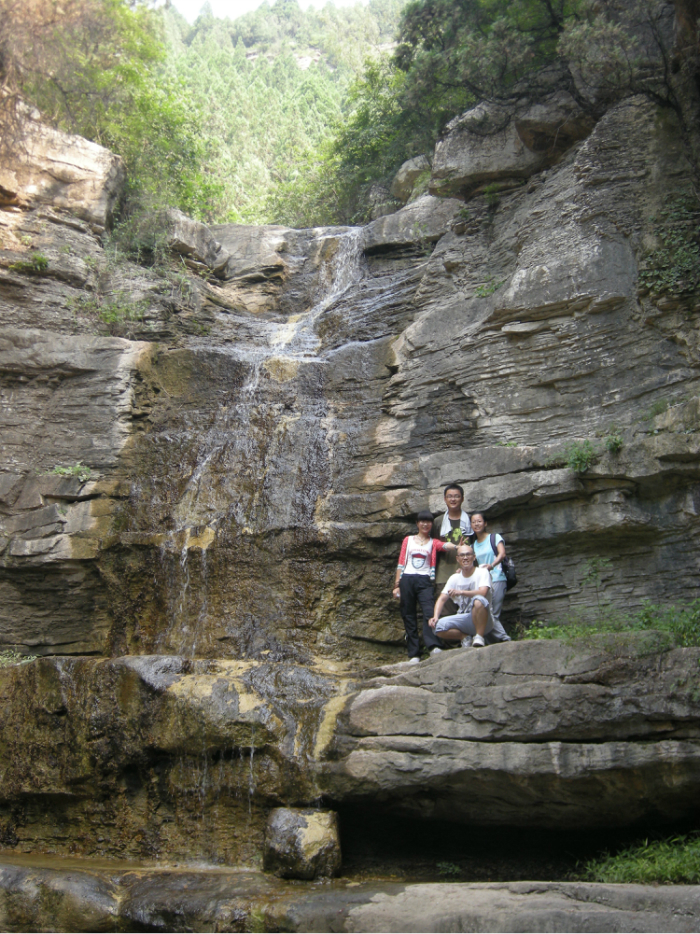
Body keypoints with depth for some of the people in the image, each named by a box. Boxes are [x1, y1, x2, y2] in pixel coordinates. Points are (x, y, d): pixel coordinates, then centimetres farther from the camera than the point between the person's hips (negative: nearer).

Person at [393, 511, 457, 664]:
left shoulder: (433, 542, 14)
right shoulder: (408, 540, 17)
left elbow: (445, 545, -8)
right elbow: (401, 562, 13)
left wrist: (457, 546, -30)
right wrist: (397, 584, 6)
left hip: (424, 580, -1)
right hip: (407, 579, 1)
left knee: (429, 612, -21)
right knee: (409, 617, -3)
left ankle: (434, 647, -32)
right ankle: (414, 654, -3)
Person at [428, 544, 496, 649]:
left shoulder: (482, 572, -3)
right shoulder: (454, 578, 10)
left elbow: (482, 592, -21)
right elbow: (442, 599, 4)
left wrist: (461, 592, -33)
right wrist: (435, 616, -14)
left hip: (482, 619, -4)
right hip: (464, 619, 4)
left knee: (479, 600, -37)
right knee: (437, 626, -21)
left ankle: (479, 637, -22)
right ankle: (465, 637, 1)